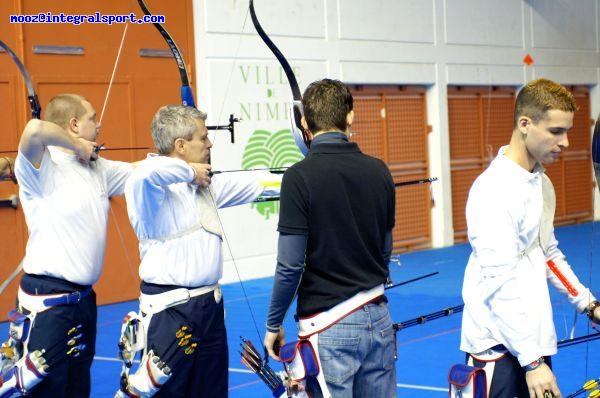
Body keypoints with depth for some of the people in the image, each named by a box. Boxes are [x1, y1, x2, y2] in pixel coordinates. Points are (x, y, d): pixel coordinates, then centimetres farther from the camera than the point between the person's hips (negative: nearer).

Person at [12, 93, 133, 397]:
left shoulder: (98, 168, 11)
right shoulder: (42, 167, -14)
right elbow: (35, 130, -33)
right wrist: (77, 145, -18)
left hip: (84, 298, 8)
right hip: (47, 302, -8)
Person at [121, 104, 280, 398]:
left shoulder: (204, 183, 11)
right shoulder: (153, 186, -15)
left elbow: (252, 183, 17)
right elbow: (144, 173, -38)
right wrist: (189, 171, -21)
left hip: (210, 305, 9)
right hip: (170, 310, -8)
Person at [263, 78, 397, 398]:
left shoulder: (300, 176, -13)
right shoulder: (378, 171, 2)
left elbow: (290, 266, -13)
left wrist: (273, 324, 0)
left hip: (328, 326, -5)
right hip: (377, 317, 5)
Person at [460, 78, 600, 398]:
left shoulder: (542, 183, 11)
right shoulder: (495, 189, -18)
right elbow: (500, 283, -21)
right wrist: (531, 360, -22)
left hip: (535, 339, 8)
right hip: (498, 347, -8)